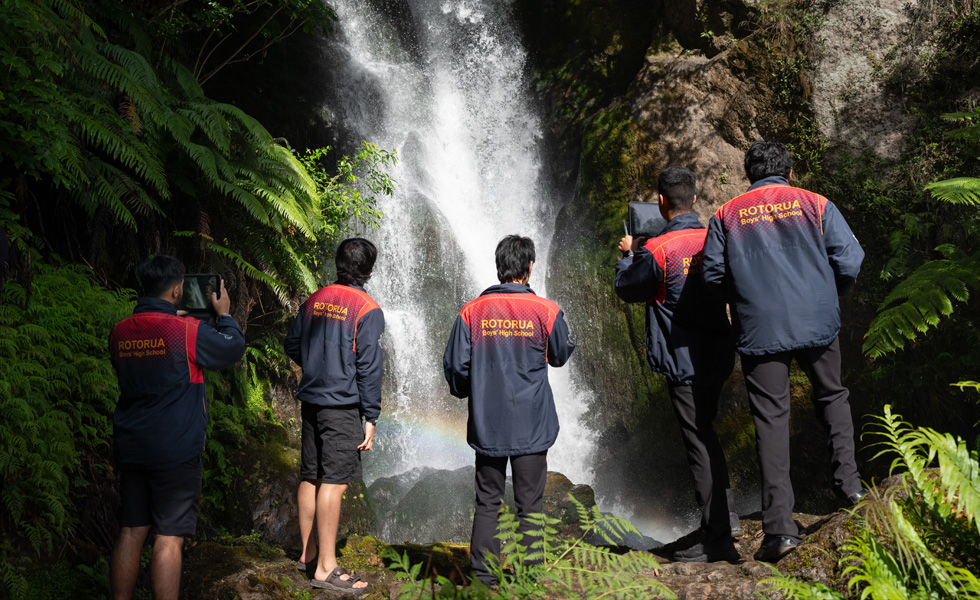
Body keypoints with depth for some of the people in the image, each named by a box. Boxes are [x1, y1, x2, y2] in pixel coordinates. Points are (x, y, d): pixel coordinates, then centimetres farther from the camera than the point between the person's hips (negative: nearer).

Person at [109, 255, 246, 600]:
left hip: (130, 448, 6)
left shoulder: (120, 332, 3)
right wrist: (224, 315, 16)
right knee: (169, 537, 0)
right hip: (175, 449, -6)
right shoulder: (188, 331, -15)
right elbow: (234, 348, -1)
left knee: (131, 531, 13)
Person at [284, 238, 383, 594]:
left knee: (310, 477, 14)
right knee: (334, 482, -4)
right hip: (342, 405, -7)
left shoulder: (314, 301, 8)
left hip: (310, 400, 7)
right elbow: (369, 367, -12)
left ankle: (308, 553, 27)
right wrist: (371, 417, -8)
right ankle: (325, 568, 0)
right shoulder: (367, 310, -10)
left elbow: (292, 346, 16)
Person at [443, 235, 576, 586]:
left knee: (487, 501, 13)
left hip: (486, 425, 2)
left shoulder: (472, 312, -4)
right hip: (532, 426, -2)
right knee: (529, 504, 8)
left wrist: (466, 391, 19)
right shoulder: (546, 311, -8)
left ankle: (484, 576, 16)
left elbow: (454, 364, -1)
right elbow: (561, 355, 8)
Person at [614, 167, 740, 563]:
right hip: (719, 355, 7)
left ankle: (717, 541, 6)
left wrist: (627, 255, 16)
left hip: (684, 363, -7)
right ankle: (725, 513, 29)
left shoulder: (657, 250, -16)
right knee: (705, 434, 24)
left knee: (699, 445, -1)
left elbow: (627, 289, -1)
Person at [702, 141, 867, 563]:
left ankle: (779, 526, -4)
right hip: (817, 324, 1)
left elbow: (713, 275, 4)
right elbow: (850, 263, -1)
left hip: (759, 332, 0)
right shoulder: (816, 205, 5)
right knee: (832, 397, 25)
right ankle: (848, 482, 19)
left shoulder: (727, 215, 7)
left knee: (771, 420, 1)